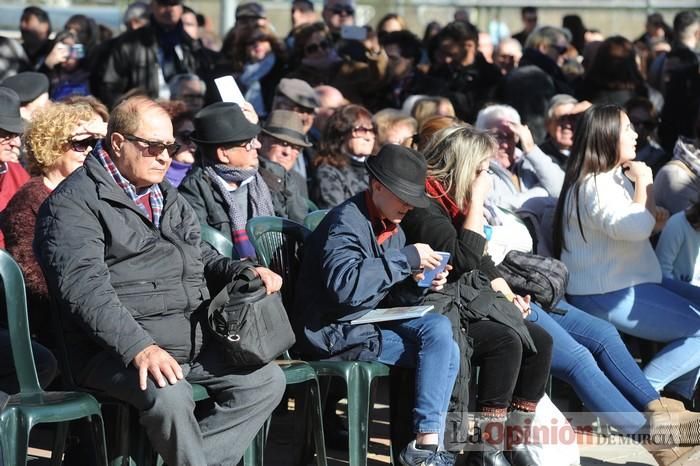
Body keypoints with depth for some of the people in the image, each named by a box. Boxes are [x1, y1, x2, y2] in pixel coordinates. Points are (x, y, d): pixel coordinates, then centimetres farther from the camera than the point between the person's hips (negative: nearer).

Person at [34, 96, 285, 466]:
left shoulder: (169, 199, 23)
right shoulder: (73, 203, -6)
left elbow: (201, 257, 29)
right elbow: (85, 288, -18)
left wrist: (244, 271, 5)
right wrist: (139, 348, -30)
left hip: (193, 339, 8)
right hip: (118, 349, -8)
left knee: (266, 379, -9)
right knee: (169, 395, -35)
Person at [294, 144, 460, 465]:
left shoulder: (391, 227, 13)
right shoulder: (346, 222, -15)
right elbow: (345, 285, -32)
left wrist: (418, 285, -5)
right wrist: (407, 259, -29)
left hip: (370, 321, 9)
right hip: (336, 332, -9)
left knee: (447, 351, -12)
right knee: (437, 333, -19)